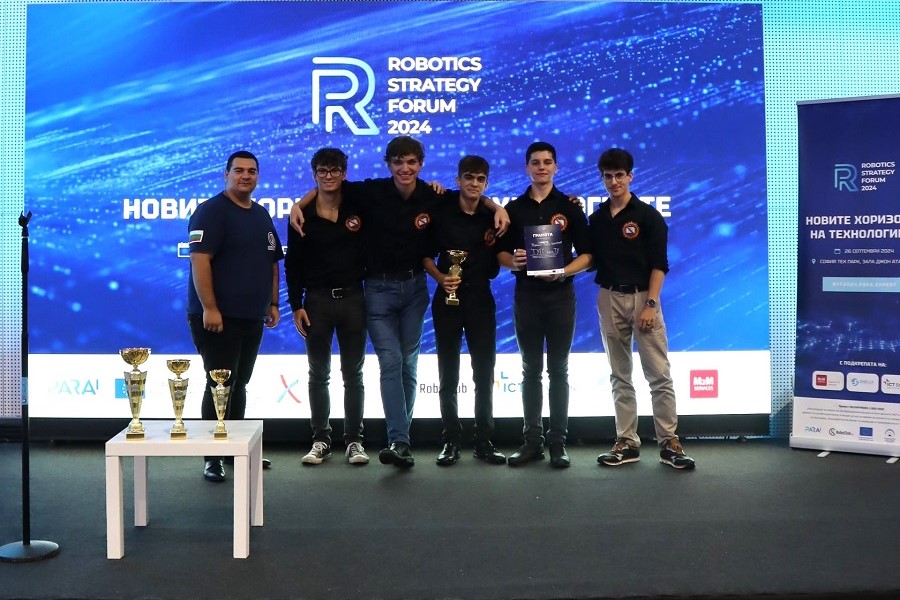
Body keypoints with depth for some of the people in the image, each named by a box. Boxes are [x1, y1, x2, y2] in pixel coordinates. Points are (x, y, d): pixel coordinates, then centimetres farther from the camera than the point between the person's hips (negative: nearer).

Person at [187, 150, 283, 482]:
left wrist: (273, 303, 13)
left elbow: (272, 262, 21)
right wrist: (209, 308, -23)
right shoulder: (211, 211, -8)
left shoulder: (262, 215, 16)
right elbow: (199, 260, -17)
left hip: (252, 318, 7)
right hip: (218, 317, -7)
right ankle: (212, 457, 3)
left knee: (239, 385, 14)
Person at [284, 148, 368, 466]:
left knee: (353, 374, 7)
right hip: (317, 299, 0)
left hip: (352, 297, 0)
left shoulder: (358, 206, 0)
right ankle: (321, 440, 17)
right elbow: (292, 263, 1)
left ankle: (354, 440, 16)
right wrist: (296, 305, -4)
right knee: (318, 374, 7)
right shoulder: (302, 215, -1)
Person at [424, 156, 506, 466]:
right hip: (447, 299, -1)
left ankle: (484, 441, 15)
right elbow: (426, 255, 2)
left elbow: (496, 263, 8)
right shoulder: (442, 212, -2)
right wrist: (440, 277, -14)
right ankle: (451, 441, 15)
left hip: (481, 300, 1)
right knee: (448, 375, 5)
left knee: (485, 373, 5)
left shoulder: (492, 217, 2)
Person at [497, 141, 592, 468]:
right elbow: (501, 252, 10)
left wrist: (563, 271, -16)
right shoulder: (514, 208, 9)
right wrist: (513, 261, -12)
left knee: (558, 371, 2)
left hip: (560, 294, -2)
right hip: (526, 293, 2)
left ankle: (558, 441, 8)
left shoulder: (570, 207, 4)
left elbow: (586, 254, 1)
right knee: (531, 370, 6)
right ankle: (532, 440, 13)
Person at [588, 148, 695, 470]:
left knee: (659, 374, -4)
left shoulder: (648, 216, -1)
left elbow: (659, 264, -6)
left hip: (642, 298, -4)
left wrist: (651, 303, -14)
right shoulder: (597, 218, 10)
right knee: (620, 376, 8)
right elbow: (592, 260, 11)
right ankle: (627, 442, 14)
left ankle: (669, 442, 3)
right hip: (609, 299, 4)